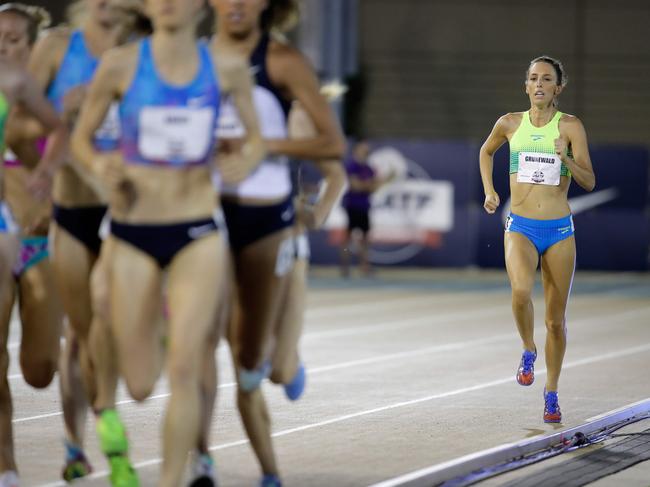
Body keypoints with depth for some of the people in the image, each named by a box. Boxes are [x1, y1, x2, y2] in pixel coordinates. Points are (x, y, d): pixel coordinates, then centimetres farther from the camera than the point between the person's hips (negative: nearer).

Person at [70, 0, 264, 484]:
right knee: (139, 386, 5)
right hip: (133, 236, 0)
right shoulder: (120, 64, -5)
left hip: (199, 234, 0)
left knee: (183, 368, -15)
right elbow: (80, 138, 5)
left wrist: (246, 160, -11)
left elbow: (256, 138, 12)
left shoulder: (228, 68, -1)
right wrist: (101, 165, -17)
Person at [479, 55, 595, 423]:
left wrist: (566, 160, -24)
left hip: (560, 230, 0)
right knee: (521, 290, -30)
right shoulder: (510, 124, 3)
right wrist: (489, 190, 12)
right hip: (520, 227, 0)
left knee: (556, 319, 6)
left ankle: (552, 393, 24)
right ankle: (528, 351, -2)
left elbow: (589, 182, -6)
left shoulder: (571, 126, -3)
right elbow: (487, 151, 25)